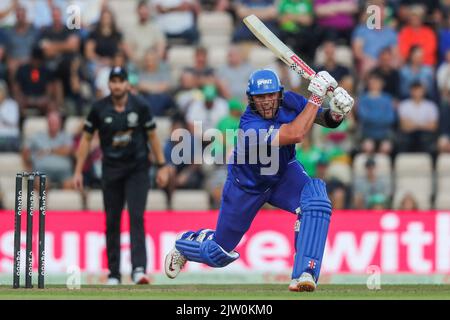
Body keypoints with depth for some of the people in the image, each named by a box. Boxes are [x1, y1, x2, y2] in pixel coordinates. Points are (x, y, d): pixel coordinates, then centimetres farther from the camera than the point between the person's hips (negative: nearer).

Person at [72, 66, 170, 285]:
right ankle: (113, 274, 12)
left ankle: (139, 269, -22)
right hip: (111, 170, 2)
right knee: (112, 222, 4)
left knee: (136, 217, -14)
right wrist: (78, 171, 2)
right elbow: (86, 139, 5)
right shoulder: (99, 108, -3)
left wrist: (162, 166, 4)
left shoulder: (140, 106, -4)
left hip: (138, 169, -1)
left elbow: (152, 136, 5)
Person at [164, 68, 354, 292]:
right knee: (219, 255, 9)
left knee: (316, 200, -31)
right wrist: (316, 97, -46)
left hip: (283, 175, 4)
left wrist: (336, 112, -34)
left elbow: (326, 120, -11)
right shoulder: (250, 127, -38)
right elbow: (295, 134, -50)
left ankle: (305, 274, -30)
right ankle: (186, 242, 46)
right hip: (246, 186, -4)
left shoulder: (288, 102, -19)